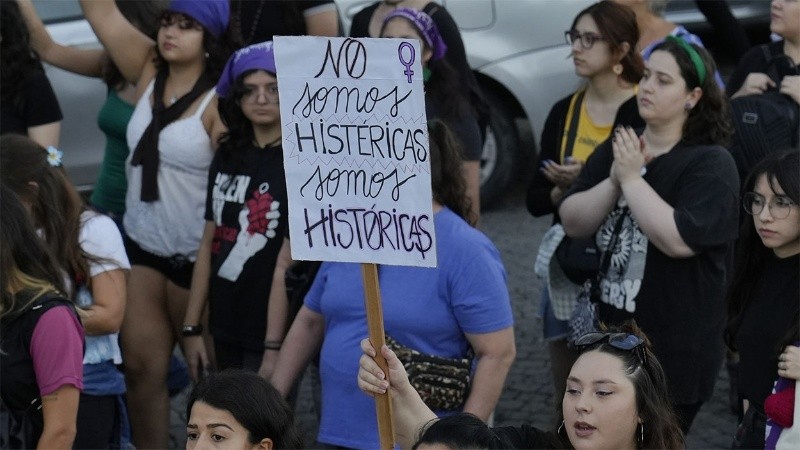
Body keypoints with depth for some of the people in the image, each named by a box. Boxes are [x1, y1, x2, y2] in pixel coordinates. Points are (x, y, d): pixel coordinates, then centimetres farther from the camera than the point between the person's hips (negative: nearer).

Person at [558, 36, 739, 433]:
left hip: (672, 354, -6)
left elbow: (679, 239, -25)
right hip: (606, 337, 6)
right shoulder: (615, 149, 10)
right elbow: (572, 223, 2)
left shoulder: (711, 164, -11)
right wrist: (613, 180, -14)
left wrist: (632, 178, -18)